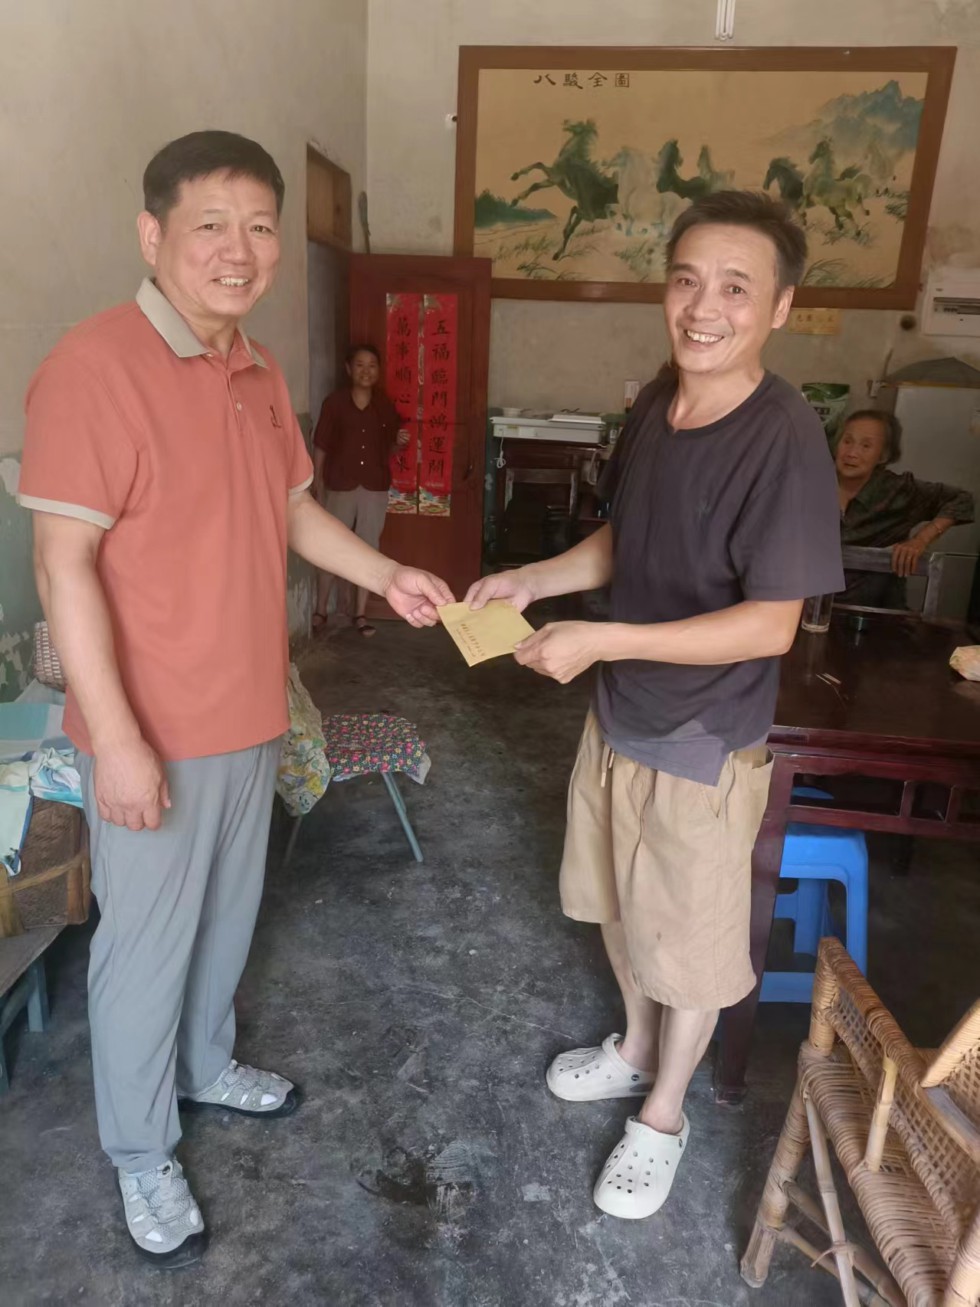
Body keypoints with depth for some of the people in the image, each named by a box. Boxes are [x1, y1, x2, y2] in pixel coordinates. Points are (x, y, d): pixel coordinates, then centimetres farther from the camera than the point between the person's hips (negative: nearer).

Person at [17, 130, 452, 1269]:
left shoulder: (258, 371, 6)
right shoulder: (92, 368, -18)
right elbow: (64, 567, -20)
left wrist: (388, 577, 6)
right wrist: (116, 739, -22)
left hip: (251, 712, 8)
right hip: (154, 733, -7)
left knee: (228, 914, 24)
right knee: (146, 941, 11)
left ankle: (205, 1066, 49)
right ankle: (140, 1155, 34)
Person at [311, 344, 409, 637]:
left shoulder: (386, 406, 4)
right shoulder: (334, 402, -4)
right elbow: (321, 447, -3)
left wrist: (399, 443, -10)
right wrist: (317, 487, -5)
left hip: (375, 488, 2)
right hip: (340, 487, -2)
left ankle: (361, 614, 17)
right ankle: (320, 611, 18)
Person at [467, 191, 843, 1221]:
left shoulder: (784, 440, -24)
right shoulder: (656, 403, -1)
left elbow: (770, 626, -24)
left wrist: (600, 638, -26)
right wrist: (533, 579, -3)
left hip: (704, 741, -7)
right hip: (618, 713, 7)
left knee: (689, 938, 14)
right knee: (618, 902, 24)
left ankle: (664, 1113, 40)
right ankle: (635, 1045, 52)